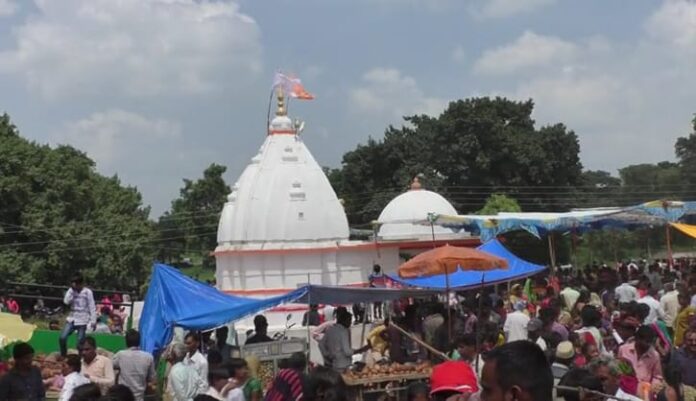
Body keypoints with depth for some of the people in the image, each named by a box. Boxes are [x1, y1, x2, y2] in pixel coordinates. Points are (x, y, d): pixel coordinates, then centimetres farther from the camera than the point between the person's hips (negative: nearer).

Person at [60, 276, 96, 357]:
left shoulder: (88, 292, -5)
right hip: (71, 319, 4)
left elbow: (92, 307, -6)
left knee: (80, 341, -3)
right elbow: (66, 301, -9)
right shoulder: (71, 290, 6)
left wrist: (93, 321, -11)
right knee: (62, 338, -7)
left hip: (82, 321, -3)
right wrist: (72, 290, -12)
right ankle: (63, 356, 9)